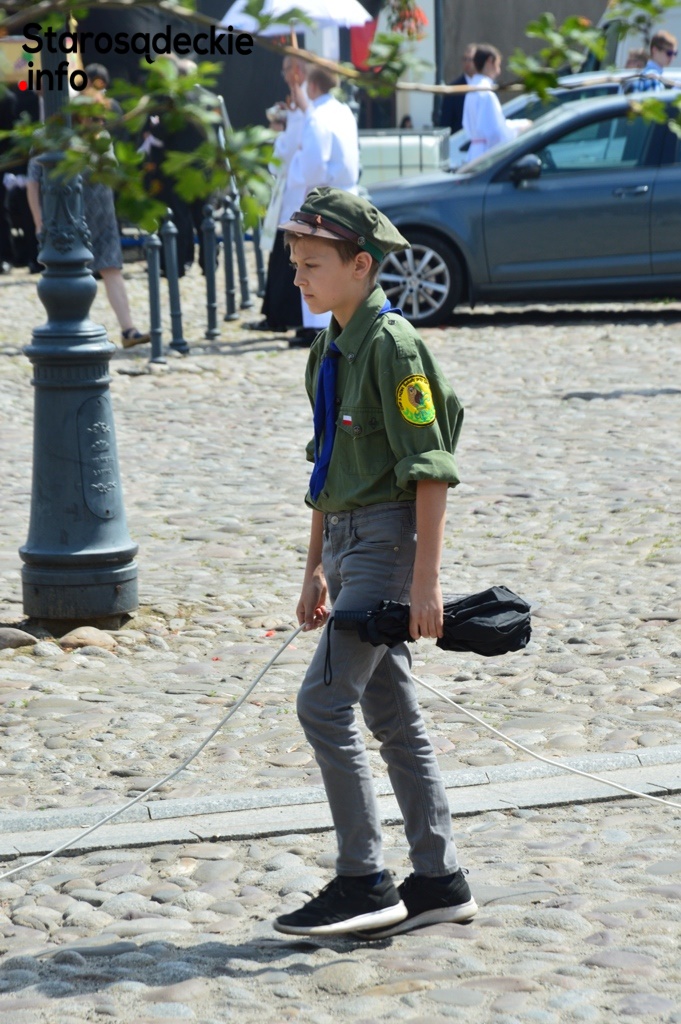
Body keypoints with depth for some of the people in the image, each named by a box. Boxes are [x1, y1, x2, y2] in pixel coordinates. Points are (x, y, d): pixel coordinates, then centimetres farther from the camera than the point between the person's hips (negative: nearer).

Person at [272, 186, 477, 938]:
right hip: (348, 538, 9)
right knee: (391, 715, 11)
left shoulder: (392, 344, -14)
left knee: (323, 702, -12)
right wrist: (316, 568, 20)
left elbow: (430, 470, -17)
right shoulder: (329, 349, 13)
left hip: (388, 538, -9)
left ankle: (363, 882, -5)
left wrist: (426, 579, -20)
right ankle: (439, 881, 18)